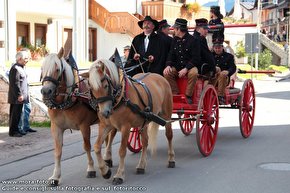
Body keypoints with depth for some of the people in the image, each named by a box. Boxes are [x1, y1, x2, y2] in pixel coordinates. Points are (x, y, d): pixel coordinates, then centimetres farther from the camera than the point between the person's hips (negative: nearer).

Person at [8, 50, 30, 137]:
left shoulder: (20, 68, 16)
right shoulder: (15, 69, -17)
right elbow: (15, 84, -22)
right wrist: (19, 95, -22)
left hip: (20, 96, 10)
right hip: (17, 97, -10)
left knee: (17, 114, 15)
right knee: (15, 114, -4)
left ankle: (15, 130, 22)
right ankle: (13, 132, 2)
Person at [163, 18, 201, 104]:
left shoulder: (194, 40, -9)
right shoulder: (175, 40, 10)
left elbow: (196, 58, -13)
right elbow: (171, 54, 10)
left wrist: (186, 69, -25)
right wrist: (168, 65, -11)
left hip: (190, 66, -5)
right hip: (177, 66, 5)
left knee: (194, 73, -37)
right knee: (166, 73, -21)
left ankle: (188, 95, -21)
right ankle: (175, 93, -11)